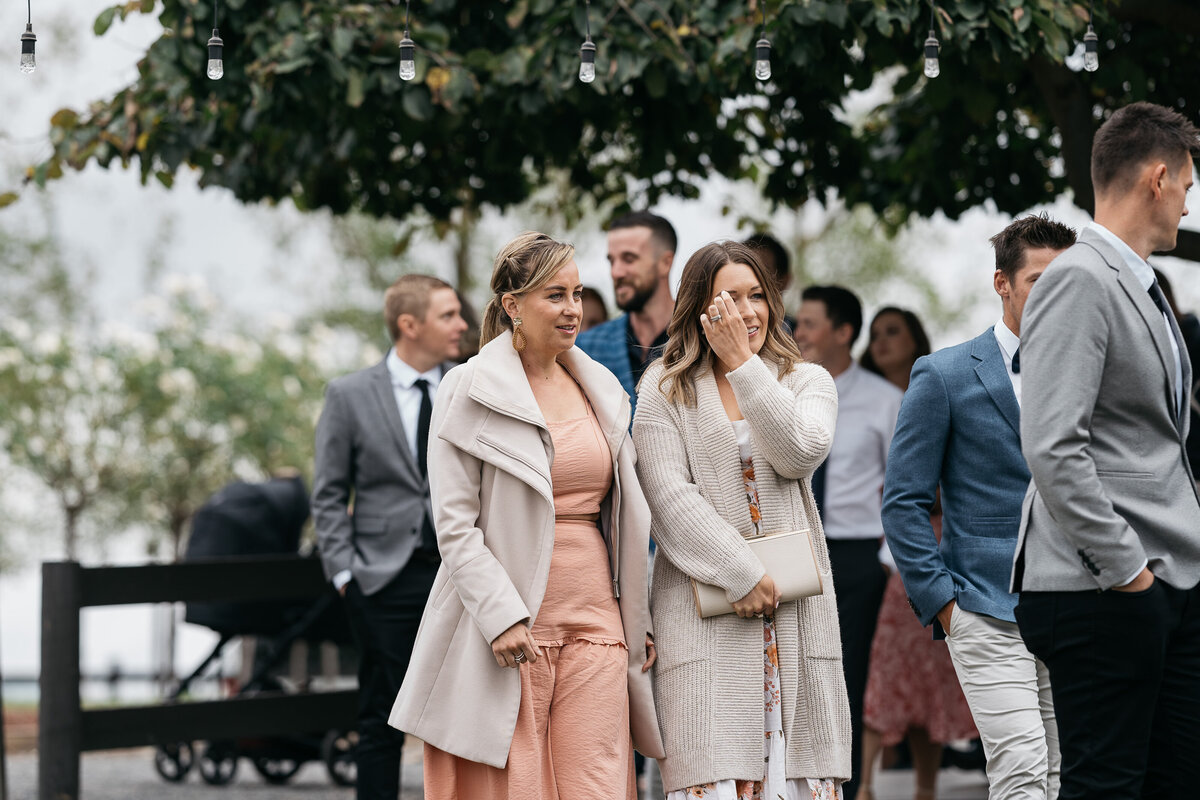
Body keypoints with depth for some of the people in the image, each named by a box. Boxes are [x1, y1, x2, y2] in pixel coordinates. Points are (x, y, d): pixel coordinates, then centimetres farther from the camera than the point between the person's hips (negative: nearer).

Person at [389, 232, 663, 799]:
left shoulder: (601, 391, 14)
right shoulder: (470, 391, -3)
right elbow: (454, 526, -7)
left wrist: (639, 619, 15)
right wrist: (502, 616, -16)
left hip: (596, 623, 5)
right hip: (507, 628, -5)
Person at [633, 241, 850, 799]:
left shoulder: (807, 381, 15)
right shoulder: (664, 391, 8)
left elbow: (800, 454, -6)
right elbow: (670, 497, -4)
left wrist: (743, 364, -6)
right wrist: (741, 575, -12)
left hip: (796, 611, 2)